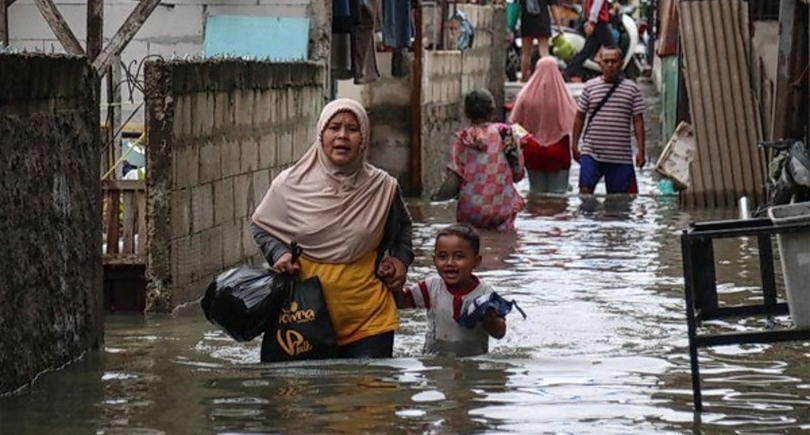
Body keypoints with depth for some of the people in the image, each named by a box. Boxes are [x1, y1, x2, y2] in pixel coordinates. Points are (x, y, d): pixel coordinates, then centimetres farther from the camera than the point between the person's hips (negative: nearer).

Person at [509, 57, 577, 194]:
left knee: (536, 192, 11)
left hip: (533, 152, 2)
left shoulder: (526, 95, -7)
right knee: (558, 193, 3)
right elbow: (574, 122, -9)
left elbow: (515, 123, -2)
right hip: (558, 152, -2)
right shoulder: (563, 96, -12)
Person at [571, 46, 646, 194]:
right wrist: (575, 146, 8)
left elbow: (638, 121, 4)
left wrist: (640, 150, -2)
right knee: (585, 190, -11)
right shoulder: (590, 87, 5)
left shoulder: (631, 89, 4)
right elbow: (579, 117, 11)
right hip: (591, 153, 0)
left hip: (621, 155, 0)